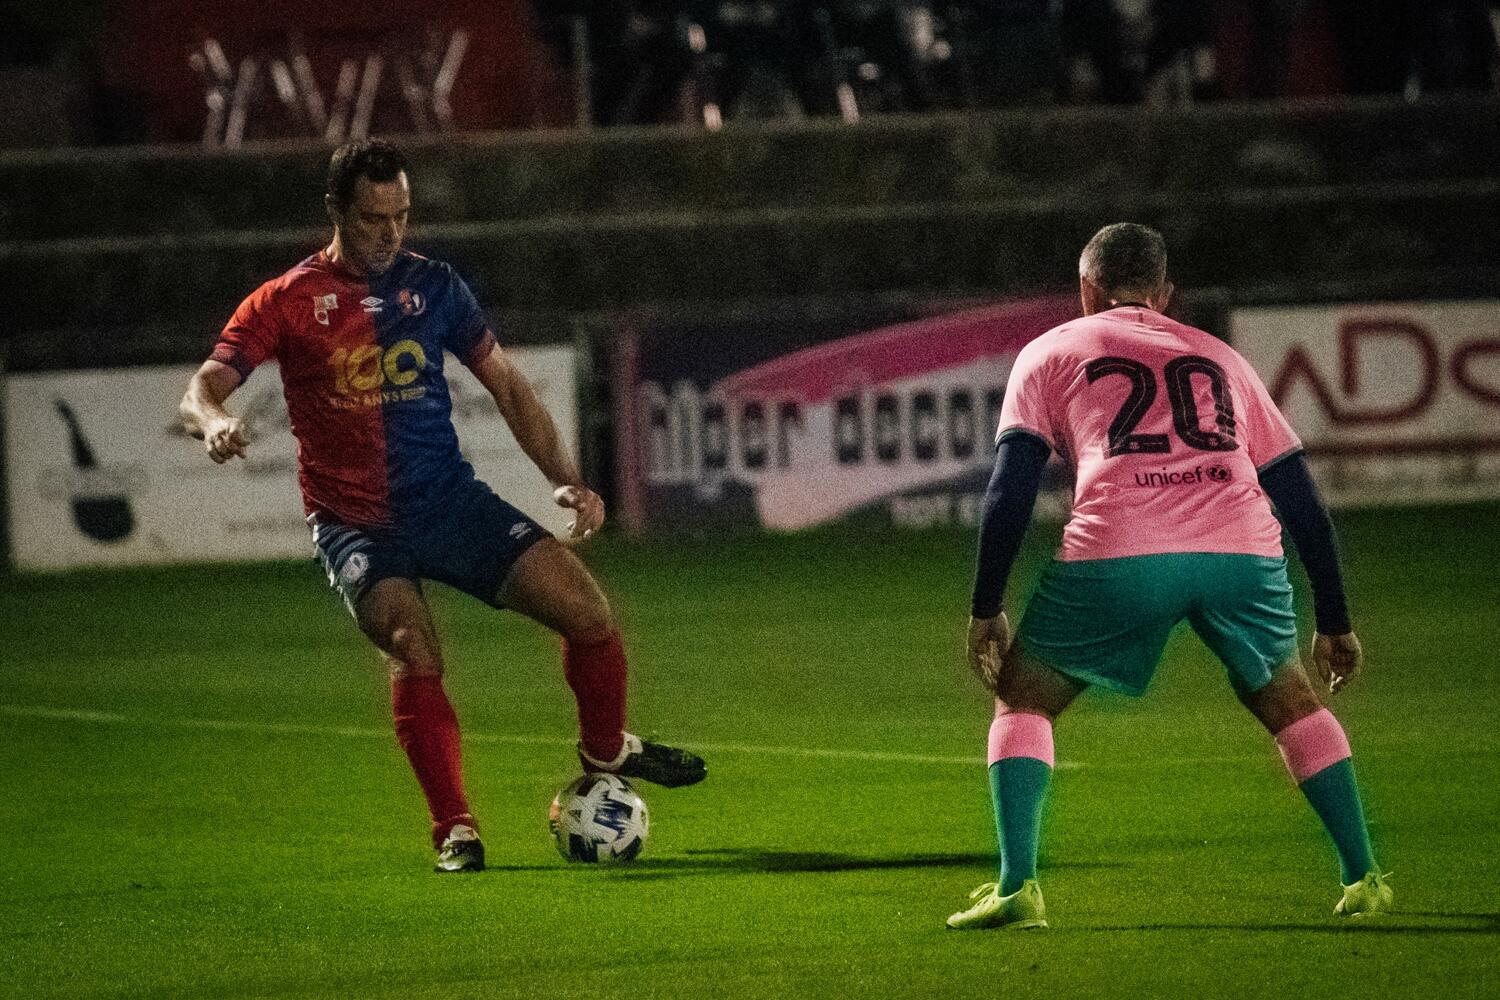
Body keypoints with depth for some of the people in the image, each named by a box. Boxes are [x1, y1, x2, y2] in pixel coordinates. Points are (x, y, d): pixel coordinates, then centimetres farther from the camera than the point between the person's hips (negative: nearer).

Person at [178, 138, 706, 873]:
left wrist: (565, 479, 3)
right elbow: (203, 389, -9)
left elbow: (506, 386, 14)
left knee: (587, 612, -8)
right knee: (414, 654, -28)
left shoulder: (432, 286, 7)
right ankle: (454, 831, -14)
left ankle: (606, 752, 21)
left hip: (451, 501, 3)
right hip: (357, 524, -3)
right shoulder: (288, 302, -3)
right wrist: (213, 421, -34)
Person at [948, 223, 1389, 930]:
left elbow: (1011, 486, 9)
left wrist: (985, 610, 13)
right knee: (1289, 700, 26)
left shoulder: (1050, 353, 23)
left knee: (1022, 701, 17)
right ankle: (1363, 879, 19)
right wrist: (1334, 623, 32)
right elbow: (1302, 498, 27)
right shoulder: (1219, 359, 30)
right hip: (1242, 550, 3)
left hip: (1117, 553, -2)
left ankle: (1016, 886, 2)